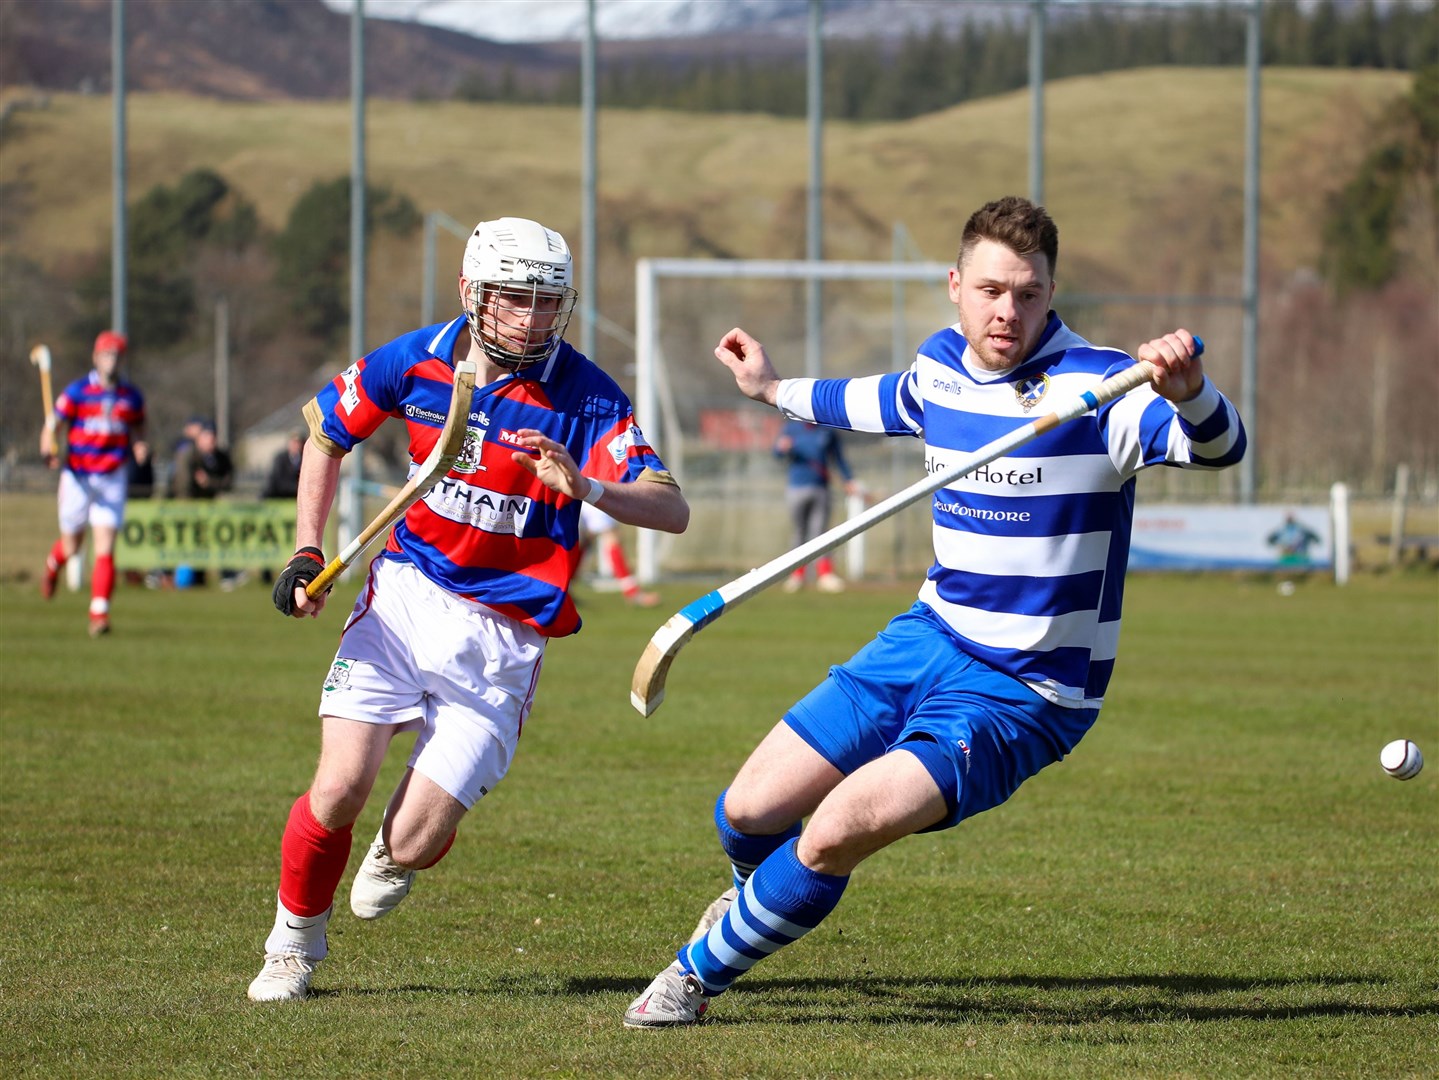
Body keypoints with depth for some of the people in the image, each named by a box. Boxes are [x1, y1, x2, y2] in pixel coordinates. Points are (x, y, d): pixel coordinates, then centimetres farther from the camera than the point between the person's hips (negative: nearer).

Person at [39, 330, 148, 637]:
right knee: (72, 547, 11)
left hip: (112, 479, 1)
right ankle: (53, 565, 48)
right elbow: (52, 430, -7)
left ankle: (99, 613, -12)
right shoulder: (77, 391, -6)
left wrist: (140, 448, -7)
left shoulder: (132, 396, 4)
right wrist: (50, 451, -28)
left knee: (105, 548, -11)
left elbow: (138, 431, 16)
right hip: (77, 477, -1)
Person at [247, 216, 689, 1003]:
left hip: (503, 636, -2)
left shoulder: (587, 398, -11)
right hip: (406, 595, 2)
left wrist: (587, 488, -41)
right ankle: (294, 942, 14)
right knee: (339, 790, -15)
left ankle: (399, 850, 32)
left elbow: (672, 510, -22)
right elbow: (325, 432, 16)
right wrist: (305, 554, 6)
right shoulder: (416, 361, -3)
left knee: (413, 844, -9)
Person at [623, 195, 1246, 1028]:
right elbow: (880, 403, 28)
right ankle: (756, 899, 42)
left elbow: (1220, 448, -34)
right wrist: (775, 389, 43)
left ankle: (702, 969, 4)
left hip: (1024, 698, -6)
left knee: (835, 834, -22)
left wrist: (1188, 391, -57)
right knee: (751, 810, 4)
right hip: (930, 641, 6)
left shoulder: (1097, 387, -19)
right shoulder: (941, 367, 2)